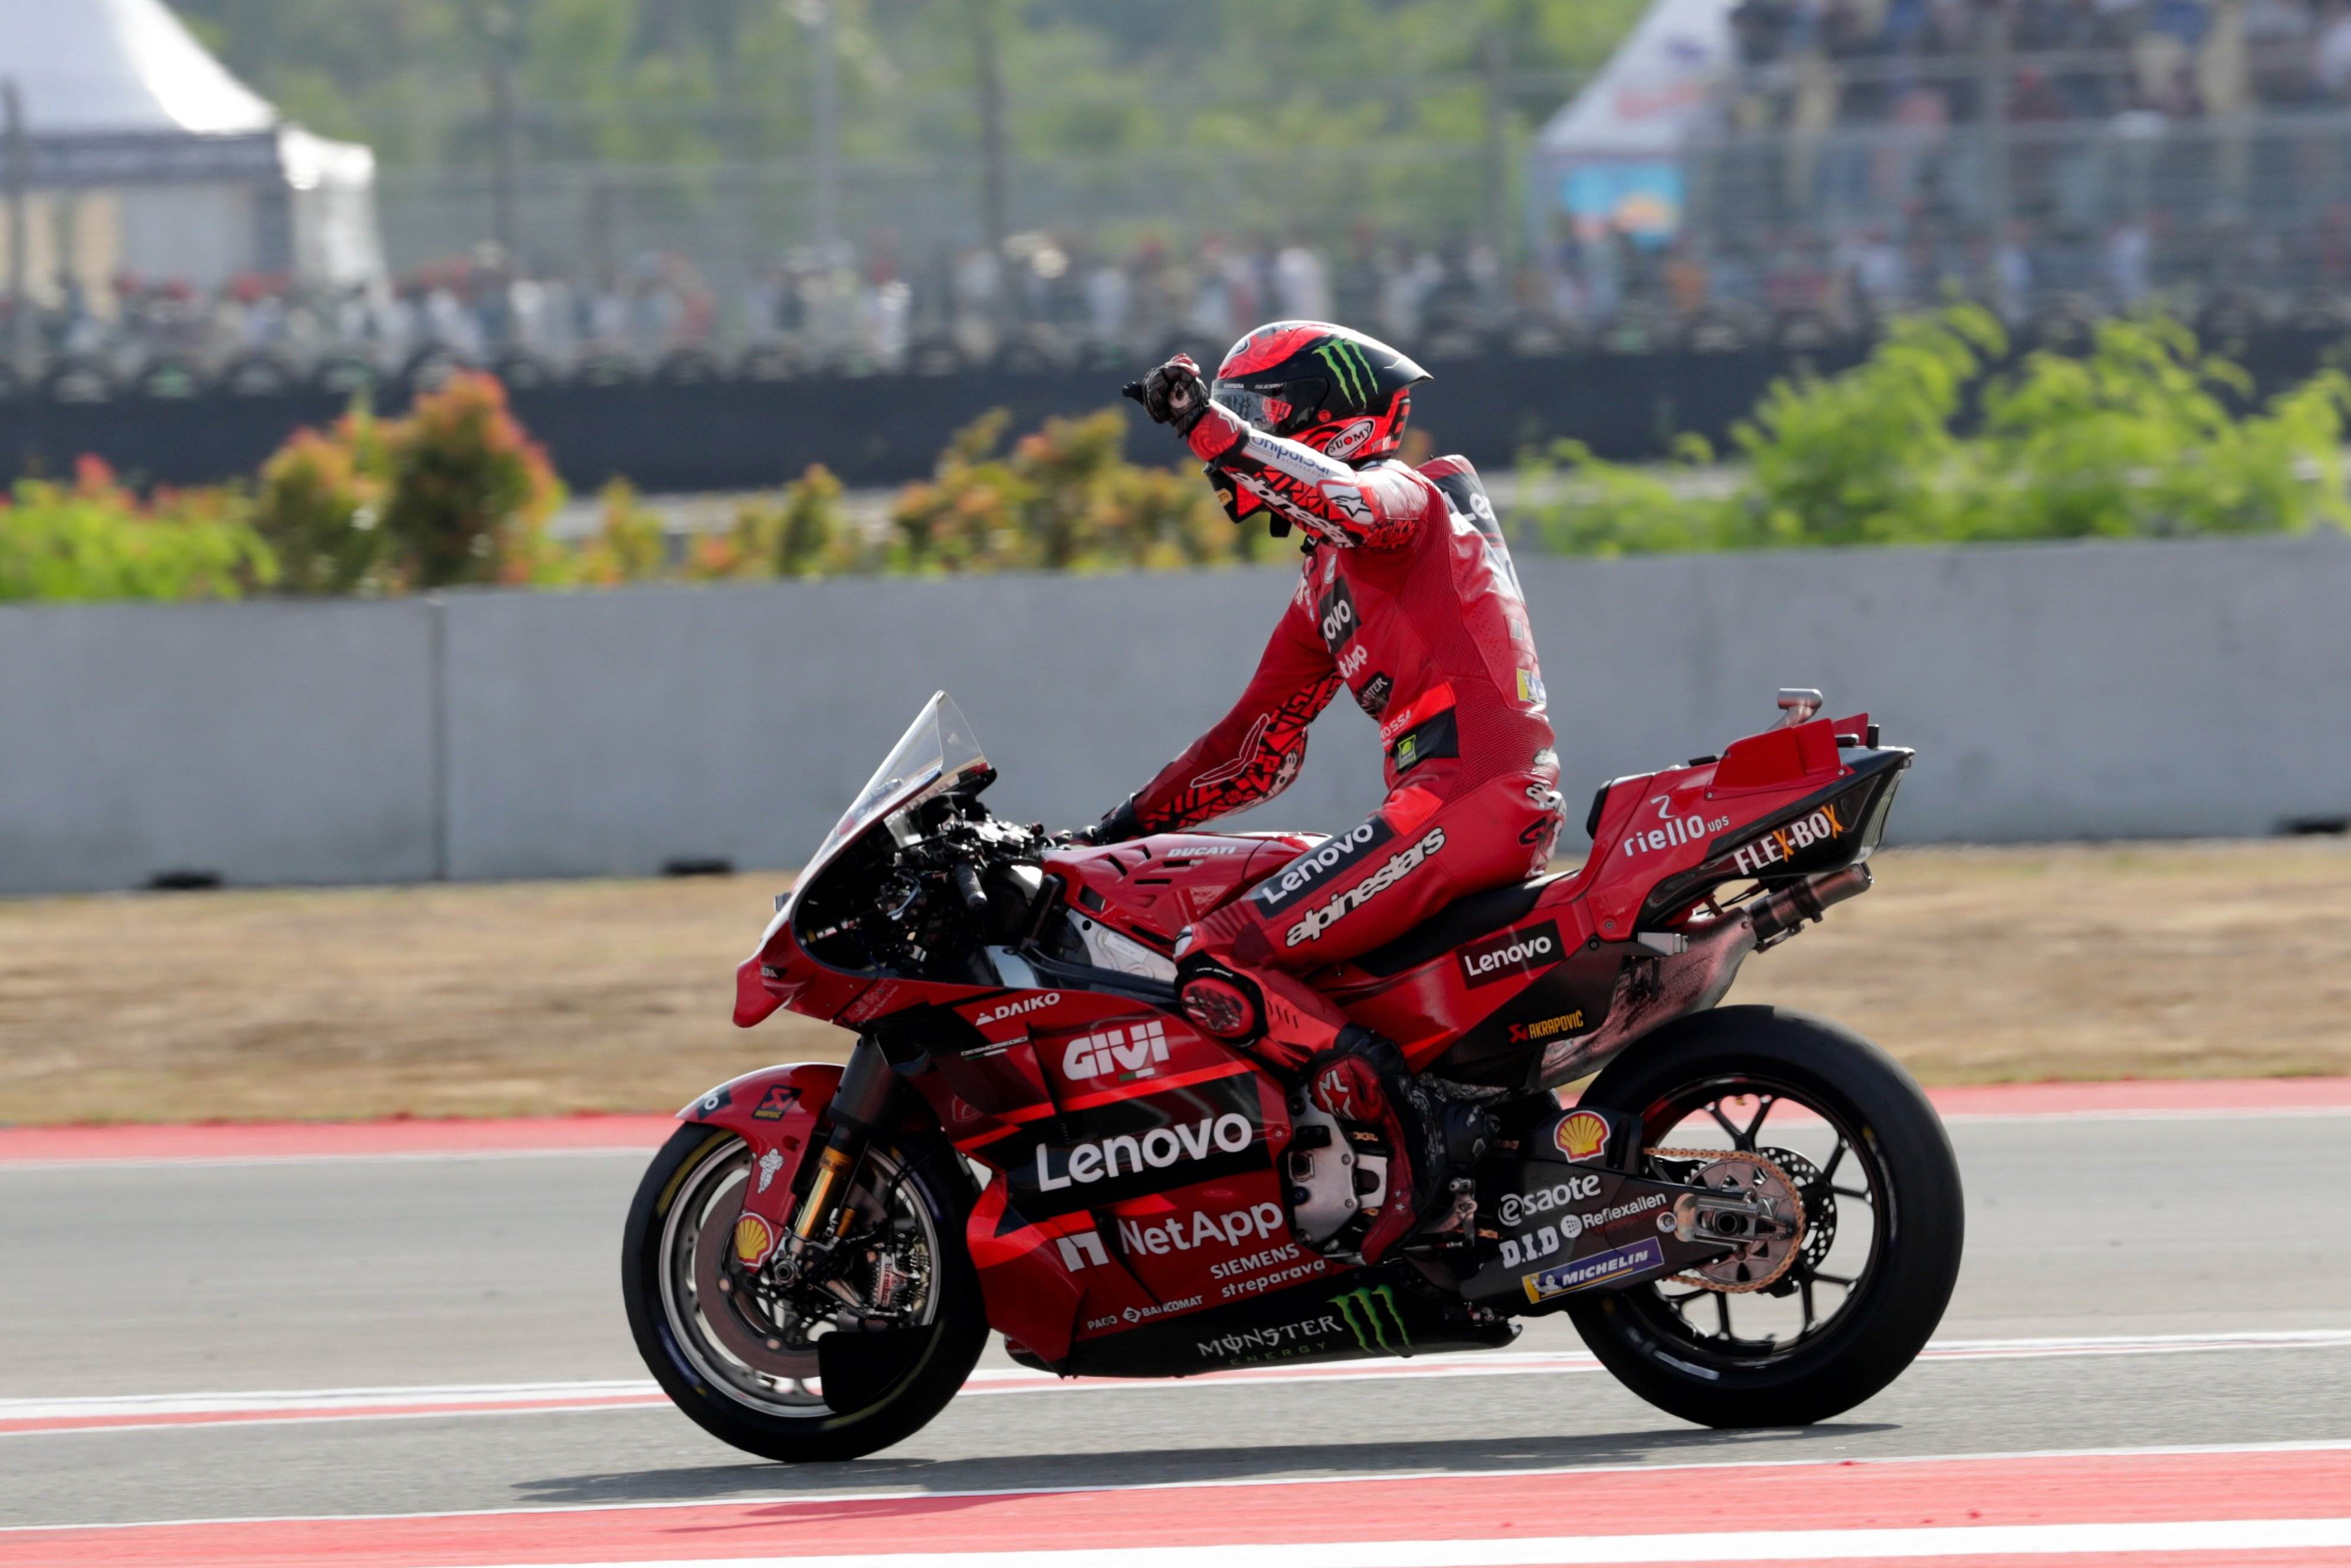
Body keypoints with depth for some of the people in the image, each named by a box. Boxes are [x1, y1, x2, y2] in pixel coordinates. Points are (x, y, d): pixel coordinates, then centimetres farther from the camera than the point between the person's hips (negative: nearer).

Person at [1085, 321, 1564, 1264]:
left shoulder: (1411, 498, 1)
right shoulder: (1328, 584, 29)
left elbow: (1355, 502, -27)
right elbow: (1260, 750, 31)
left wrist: (1211, 425, -31)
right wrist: (1117, 831, 28)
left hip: (1469, 798, -10)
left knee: (1220, 966, -18)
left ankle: (1412, 1146, -25)